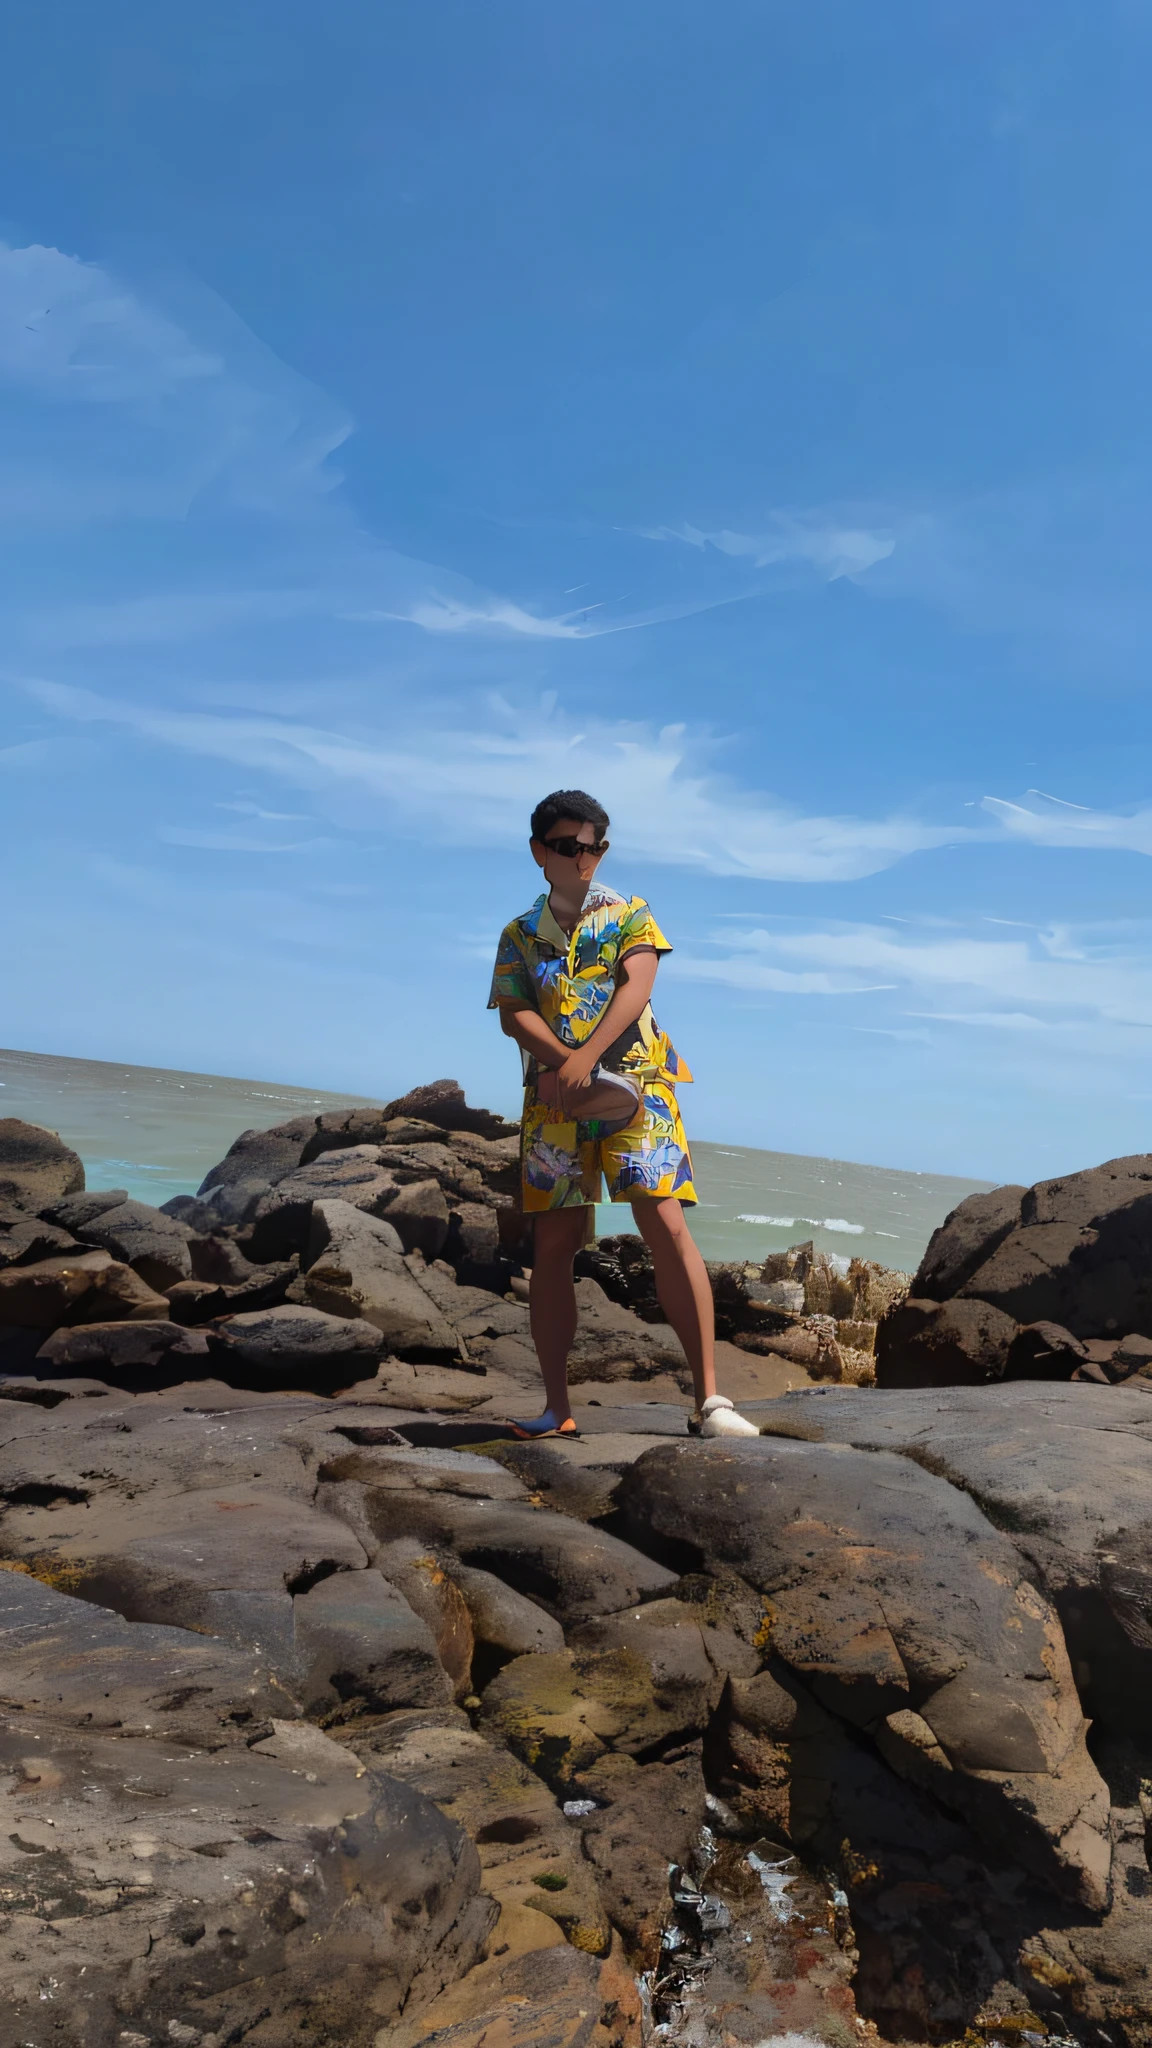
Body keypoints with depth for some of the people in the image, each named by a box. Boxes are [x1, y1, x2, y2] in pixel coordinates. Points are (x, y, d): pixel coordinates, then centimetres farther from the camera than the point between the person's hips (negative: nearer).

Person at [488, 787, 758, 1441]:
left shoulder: (630, 914, 11)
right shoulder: (519, 935, 16)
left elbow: (635, 986, -6)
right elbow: (513, 1014, 3)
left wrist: (587, 1055, -22)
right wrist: (563, 1061, -18)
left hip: (635, 1084, -2)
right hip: (554, 1096, 2)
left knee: (668, 1227, -14)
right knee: (553, 1245, 0)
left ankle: (710, 1396, -12)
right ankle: (558, 1407, 6)